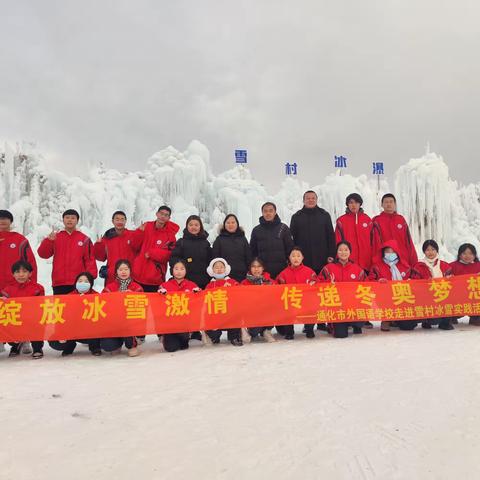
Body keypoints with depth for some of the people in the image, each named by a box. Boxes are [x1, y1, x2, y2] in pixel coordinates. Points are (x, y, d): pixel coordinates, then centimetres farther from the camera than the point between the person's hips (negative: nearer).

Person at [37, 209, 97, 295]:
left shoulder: (84, 239, 7)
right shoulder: (56, 237, 12)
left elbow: (90, 259, 4)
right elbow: (43, 254, 4)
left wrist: (90, 277, -8)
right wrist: (48, 241, -13)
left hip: (79, 283, -2)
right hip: (58, 283, 2)